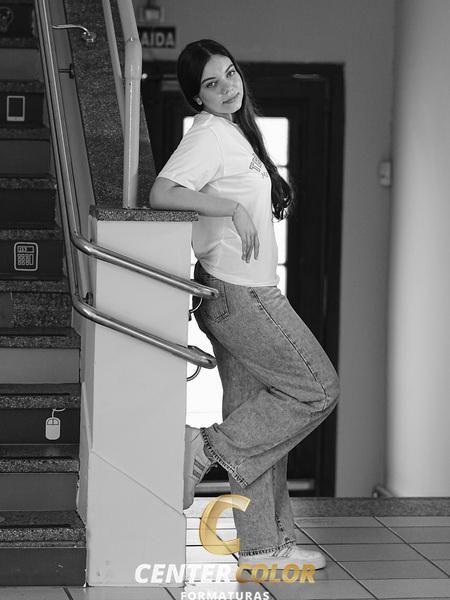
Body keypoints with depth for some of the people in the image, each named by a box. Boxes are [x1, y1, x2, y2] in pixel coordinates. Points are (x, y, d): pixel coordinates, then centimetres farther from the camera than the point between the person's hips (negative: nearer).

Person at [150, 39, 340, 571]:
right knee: (318, 388, -7)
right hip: (236, 292, -9)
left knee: (256, 415, 9)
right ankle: (208, 448, -3)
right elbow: (162, 194, -26)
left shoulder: (234, 133, 16)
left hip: (249, 293, 9)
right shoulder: (209, 134, -13)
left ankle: (262, 545, 13)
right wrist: (234, 209, -25)